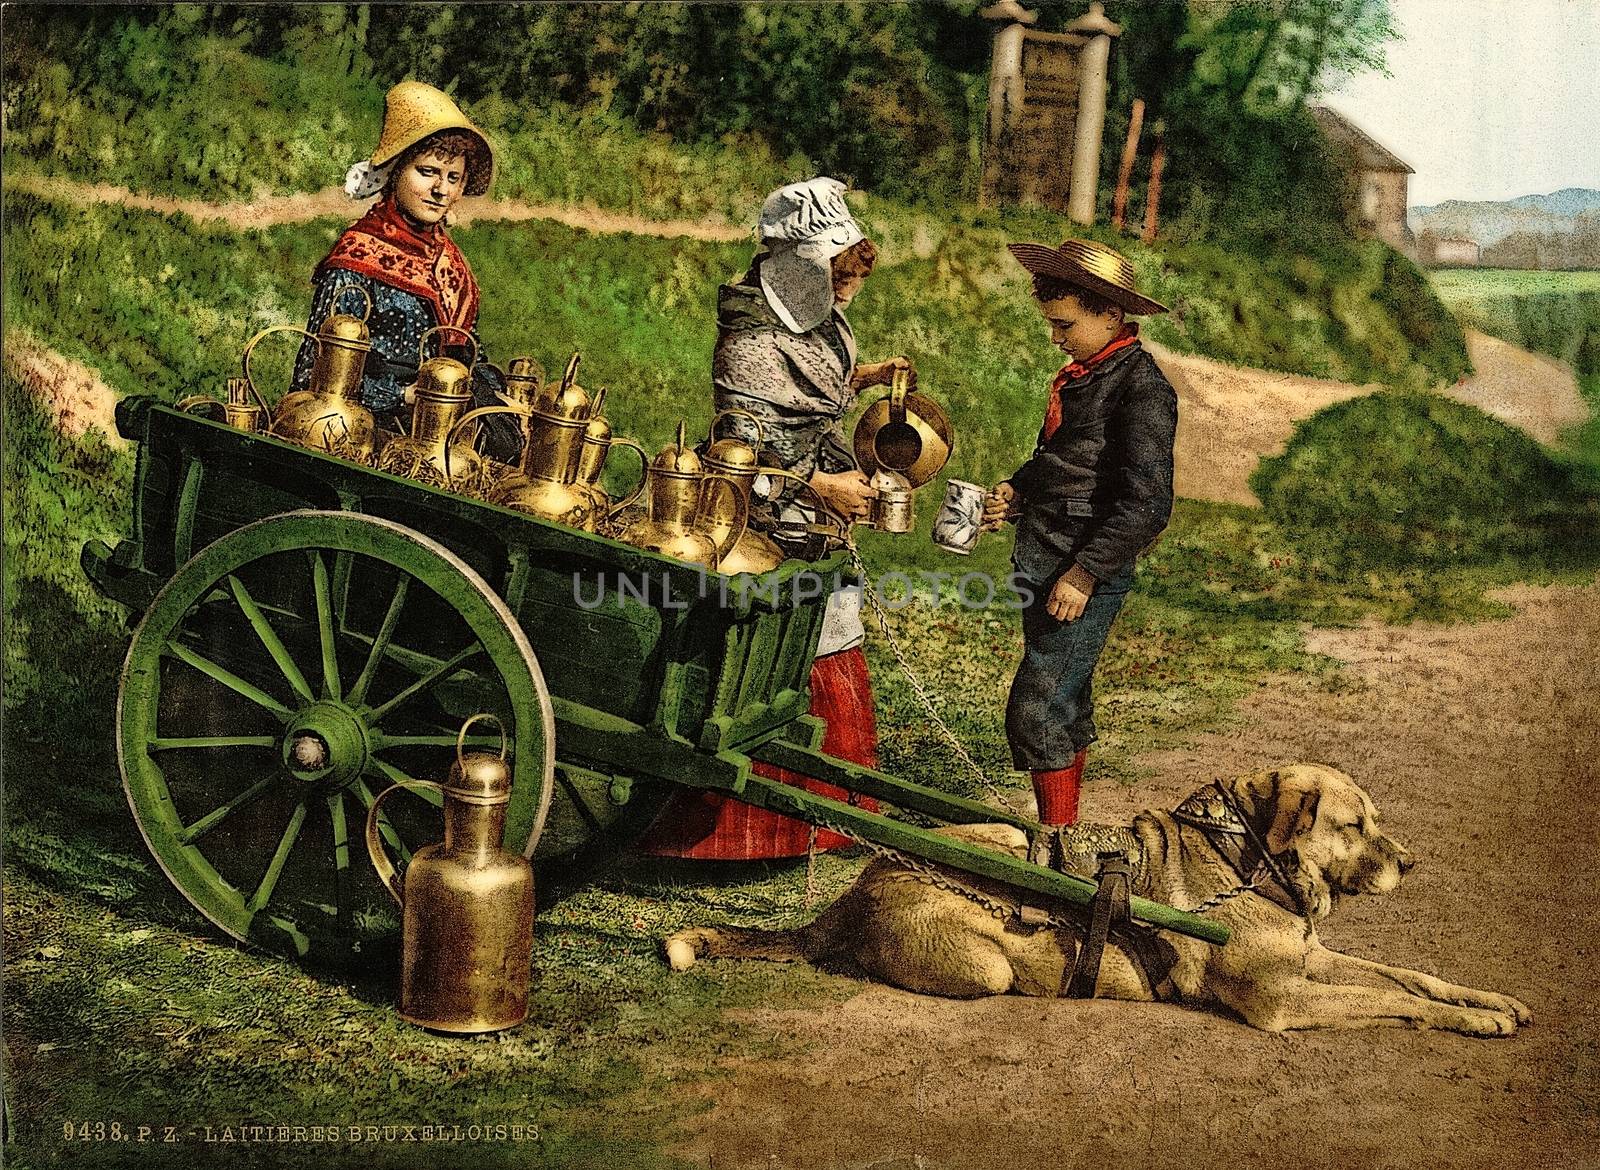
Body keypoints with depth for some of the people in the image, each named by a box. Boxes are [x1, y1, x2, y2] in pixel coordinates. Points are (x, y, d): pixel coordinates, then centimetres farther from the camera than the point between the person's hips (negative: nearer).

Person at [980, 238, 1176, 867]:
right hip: (1042, 565, 9)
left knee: (1036, 709, -10)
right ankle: (1059, 831, 29)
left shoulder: (1141, 388, -16)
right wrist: (1016, 493, 9)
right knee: (1065, 702, 17)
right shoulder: (1080, 374, 12)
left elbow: (1147, 504, -22)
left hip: (1087, 577, -9)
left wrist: (1084, 574, -22)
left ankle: (1054, 849, 0)